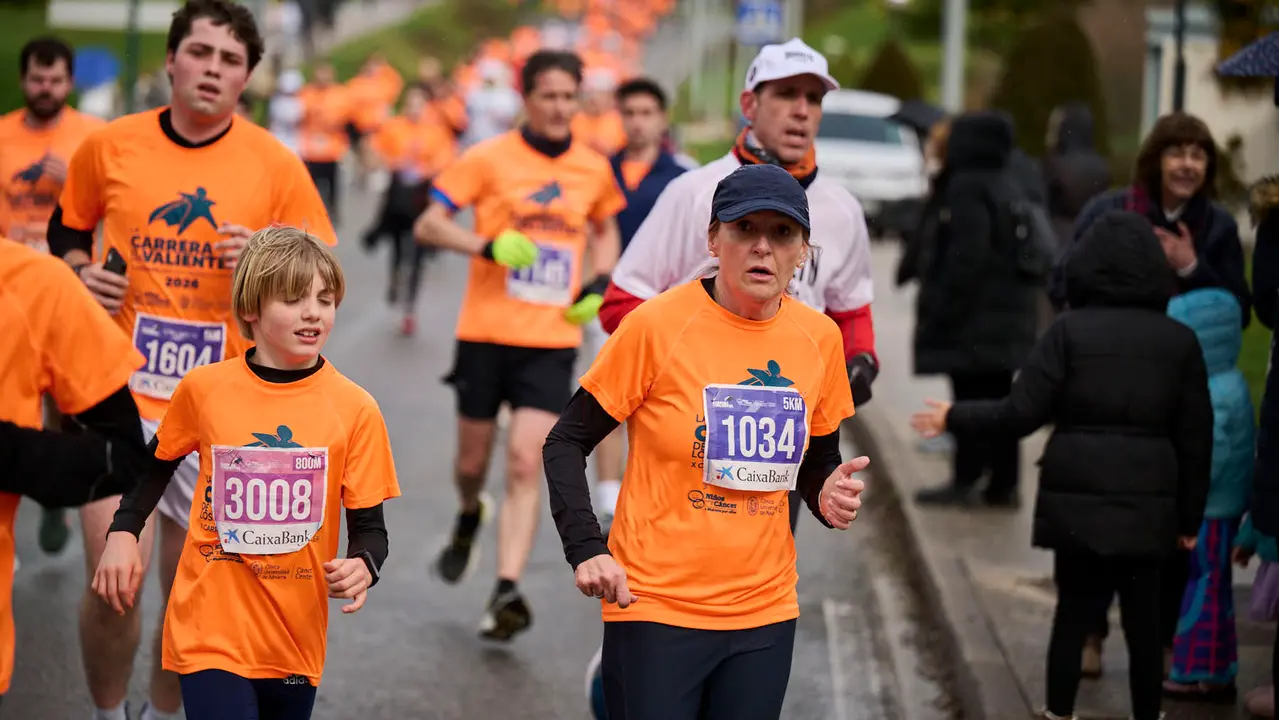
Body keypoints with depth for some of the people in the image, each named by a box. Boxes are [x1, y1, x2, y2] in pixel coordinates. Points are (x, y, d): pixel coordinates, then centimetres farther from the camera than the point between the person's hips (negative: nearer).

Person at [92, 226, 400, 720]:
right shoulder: (203, 388, -4)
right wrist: (123, 535, 3)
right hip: (210, 635, -1)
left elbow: (369, 524, -1)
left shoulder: (355, 409, -6)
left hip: (296, 642, 2)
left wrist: (363, 565, -21)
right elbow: (158, 463, 15)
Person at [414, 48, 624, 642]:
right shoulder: (489, 158, -4)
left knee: (526, 465, -12)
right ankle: (469, 517, 46)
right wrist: (489, 245, -21)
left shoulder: (594, 169, 6)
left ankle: (506, 593, -16)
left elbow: (606, 231, 25)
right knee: (472, 462, 11)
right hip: (487, 332, -1)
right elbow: (428, 225, -5)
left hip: (553, 340, 1)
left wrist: (599, 282, 6)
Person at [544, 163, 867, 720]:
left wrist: (828, 494, -7)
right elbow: (566, 444, -4)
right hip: (655, 608, -4)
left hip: (766, 613, 4)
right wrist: (585, 548, -17)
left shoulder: (820, 338, 1)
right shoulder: (657, 324, -10)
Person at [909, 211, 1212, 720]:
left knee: (1072, 614, 9)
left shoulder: (1070, 331, -5)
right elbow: (1196, 438, 4)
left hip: (1077, 498, -1)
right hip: (1148, 503, 1)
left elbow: (1020, 415, -9)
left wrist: (954, 418, 6)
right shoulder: (1180, 341, 2)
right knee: (1144, 620, 9)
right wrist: (1190, 516, 12)